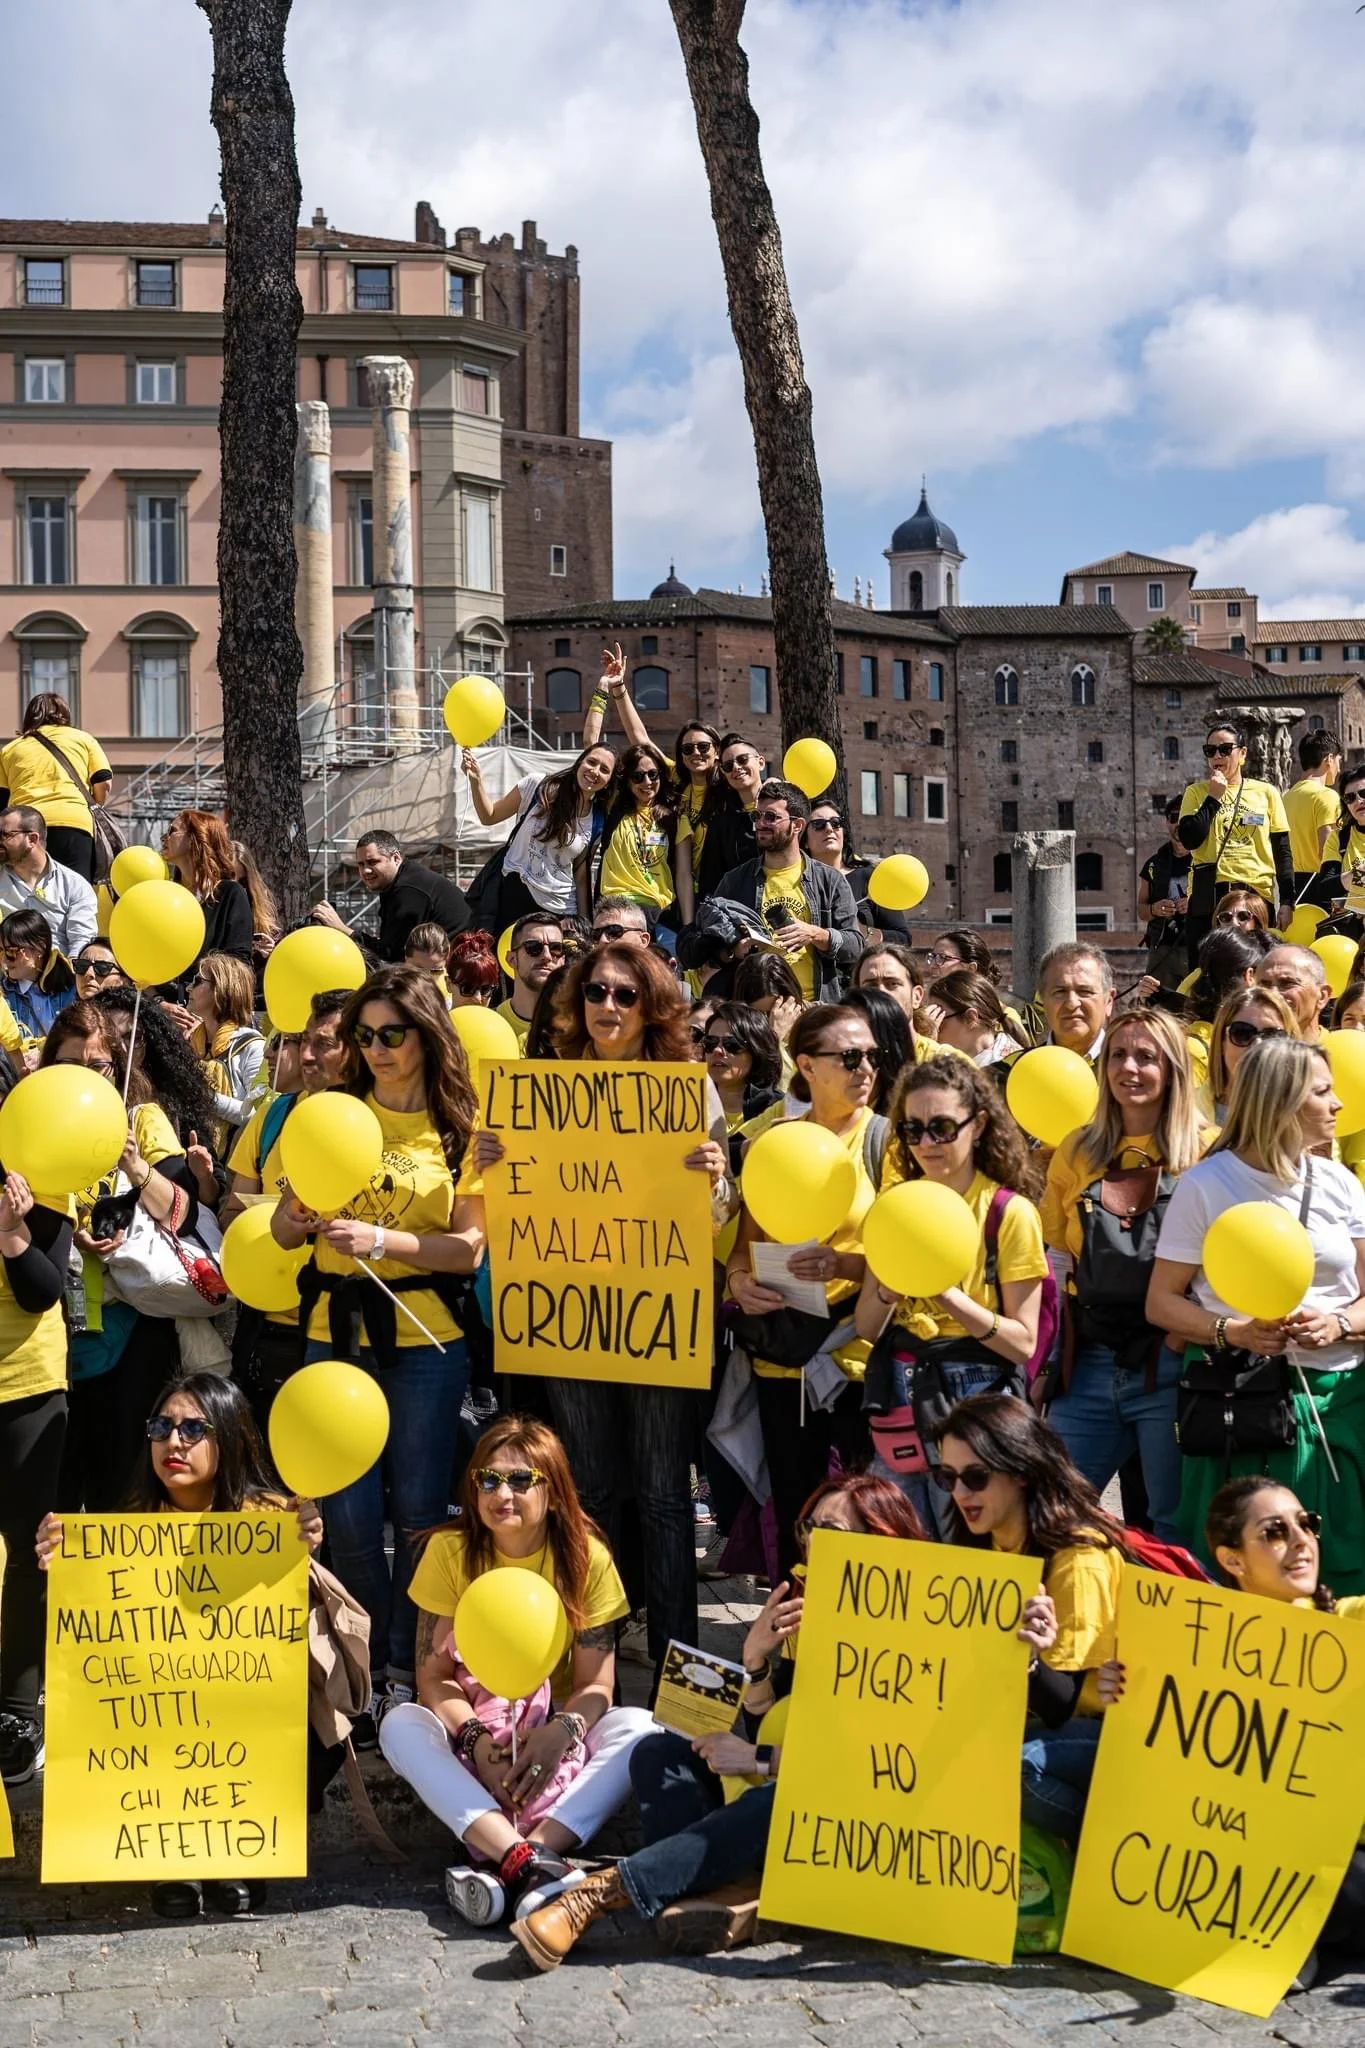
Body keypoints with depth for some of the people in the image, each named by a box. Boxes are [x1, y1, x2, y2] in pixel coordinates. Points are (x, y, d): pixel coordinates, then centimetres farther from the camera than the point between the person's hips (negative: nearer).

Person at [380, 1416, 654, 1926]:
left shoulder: (586, 1558, -8)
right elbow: (433, 1675, -9)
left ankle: (503, 1865, -44)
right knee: (401, 1725, -30)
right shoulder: (449, 1551, -8)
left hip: (554, 1736, 0)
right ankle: (529, 1863, -46)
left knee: (636, 1727, -28)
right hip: (470, 1736, 0)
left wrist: (560, 1732, -29)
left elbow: (596, 1683, -9)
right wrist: (478, 1742, -26)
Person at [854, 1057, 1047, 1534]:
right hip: (900, 1400, 4)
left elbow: (1023, 1343, -11)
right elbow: (866, 1328, 6)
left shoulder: (1010, 1212, -7)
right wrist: (891, 1290, -15)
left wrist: (949, 1297, -23)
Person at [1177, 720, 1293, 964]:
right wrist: (1214, 797, -6)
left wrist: (1287, 901, 1)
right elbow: (1190, 840, -7)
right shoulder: (1197, 792, 8)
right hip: (1209, 896, 0)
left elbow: (1282, 851, 8)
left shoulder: (1266, 793, 8)